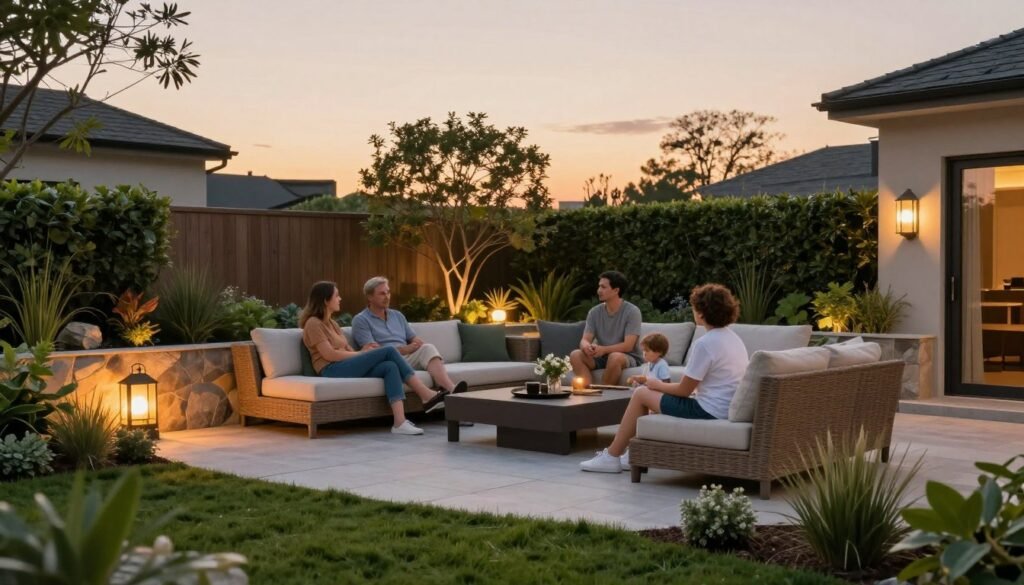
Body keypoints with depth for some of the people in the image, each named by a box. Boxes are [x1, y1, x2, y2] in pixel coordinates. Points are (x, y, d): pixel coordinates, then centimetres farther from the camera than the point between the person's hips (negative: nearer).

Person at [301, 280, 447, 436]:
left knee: (390, 367, -20)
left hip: (348, 367, 9)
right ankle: (427, 395, -20)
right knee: (389, 351, -18)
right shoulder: (313, 323, -3)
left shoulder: (331, 323, 25)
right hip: (333, 370, -9)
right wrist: (362, 353, -7)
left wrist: (363, 353, -5)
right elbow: (329, 355, -13)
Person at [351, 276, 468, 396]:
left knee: (428, 348, -25)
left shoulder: (397, 315, 24)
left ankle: (450, 388, -50)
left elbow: (416, 341, 19)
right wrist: (404, 349, -11)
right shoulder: (360, 320, 5)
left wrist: (424, 348, -6)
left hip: (407, 358, 5)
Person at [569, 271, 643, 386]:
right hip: (601, 357, 4)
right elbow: (585, 340, -4)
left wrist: (604, 349, -34)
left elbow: (628, 346, -18)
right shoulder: (594, 312, 4)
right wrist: (586, 346, -30)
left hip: (627, 358, -4)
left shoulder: (632, 312, -10)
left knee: (615, 357, -38)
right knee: (575, 355, -21)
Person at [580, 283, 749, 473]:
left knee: (641, 394, 5)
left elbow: (684, 390, -15)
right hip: (727, 409, 9)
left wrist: (658, 385, 5)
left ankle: (612, 456, 13)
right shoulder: (734, 338, 8)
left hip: (709, 411, -9)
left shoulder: (704, 344, -20)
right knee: (660, 395, 25)